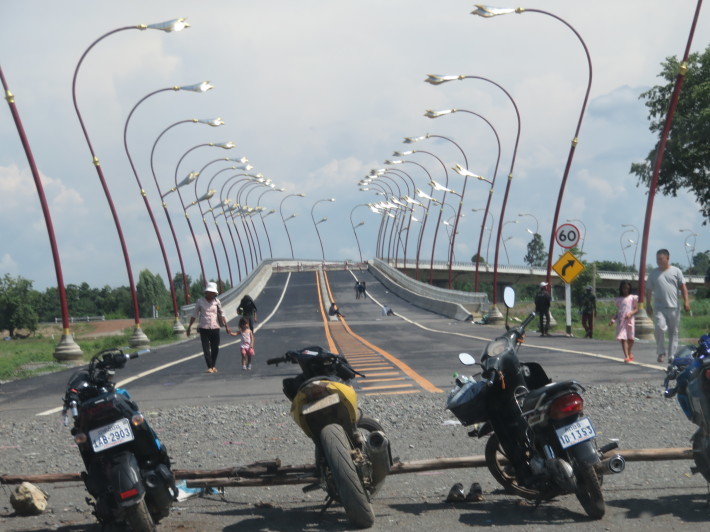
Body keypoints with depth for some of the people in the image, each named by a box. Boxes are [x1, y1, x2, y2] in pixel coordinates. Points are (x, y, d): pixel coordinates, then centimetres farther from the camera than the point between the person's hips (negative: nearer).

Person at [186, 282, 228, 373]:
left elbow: (221, 314, 9)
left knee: (215, 348, 6)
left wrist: (226, 326, 3)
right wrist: (189, 326, 7)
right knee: (206, 349, -4)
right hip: (204, 328, -2)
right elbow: (194, 315, 7)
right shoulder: (200, 301, 1)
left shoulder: (216, 301, 5)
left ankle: (214, 366, 22)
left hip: (215, 328, 2)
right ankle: (209, 367, 0)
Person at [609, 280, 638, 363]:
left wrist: (630, 314, -17)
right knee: (623, 338, -11)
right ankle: (626, 356, -17)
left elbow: (636, 309, 1)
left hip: (630, 319, -1)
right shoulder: (619, 299, 13)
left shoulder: (633, 298, 5)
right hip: (621, 320, 1)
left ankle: (629, 353, 32)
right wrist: (613, 319, 1)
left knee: (630, 338, 6)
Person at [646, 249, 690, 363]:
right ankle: (661, 352, -8)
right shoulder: (653, 273, 9)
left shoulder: (676, 271, 7)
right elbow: (648, 290, 13)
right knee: (659, 328, -22)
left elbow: (683, 287, 5)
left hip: (674, 308, 1)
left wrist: (686, 301, -7)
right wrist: (649, 305, 8)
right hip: (659, 308, -1)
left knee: (674, 332, 5)